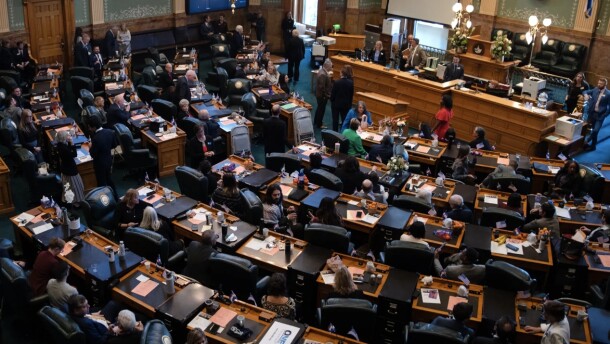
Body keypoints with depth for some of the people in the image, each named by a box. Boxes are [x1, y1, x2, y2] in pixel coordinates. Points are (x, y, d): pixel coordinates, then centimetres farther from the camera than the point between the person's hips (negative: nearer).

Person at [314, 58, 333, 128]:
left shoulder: (322, 70, 1)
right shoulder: (323, 74, -31)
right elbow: (322, 87, -29)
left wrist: (328, 75, 1)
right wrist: (326, 95, -20)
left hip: (320, 94, 10)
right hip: (322, 95, -10)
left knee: (320, 108, 25)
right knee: (321, 109, 7)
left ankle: (316, 121, 41)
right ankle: (319, 124, 24)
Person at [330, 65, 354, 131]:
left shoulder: (337, 82, -20)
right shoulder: (351, 83, -9)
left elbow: (333, 94, -12)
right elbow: (352, 94, 0)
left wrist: (332, 101, 6)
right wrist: (349, 103, 12)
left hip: (336, 104, -3)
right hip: (346, 104, 3)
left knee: (335, 120, 9)